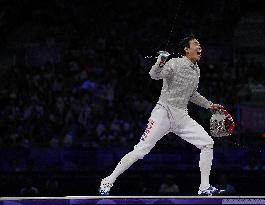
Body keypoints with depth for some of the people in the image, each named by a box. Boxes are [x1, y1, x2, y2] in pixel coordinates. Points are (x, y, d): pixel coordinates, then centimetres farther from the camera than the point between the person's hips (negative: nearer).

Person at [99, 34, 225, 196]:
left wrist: (209, 105, 24)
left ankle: (205, 188, 2)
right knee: (141, 150, -12)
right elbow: (155, 75, -24)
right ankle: (108, 182, -3)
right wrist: (160, 64, -44)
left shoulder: (196, 70, 14)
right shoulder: (175, 64, -9)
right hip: (164, 113, -7)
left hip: (181, 117, 7)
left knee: (208, 144, -3)